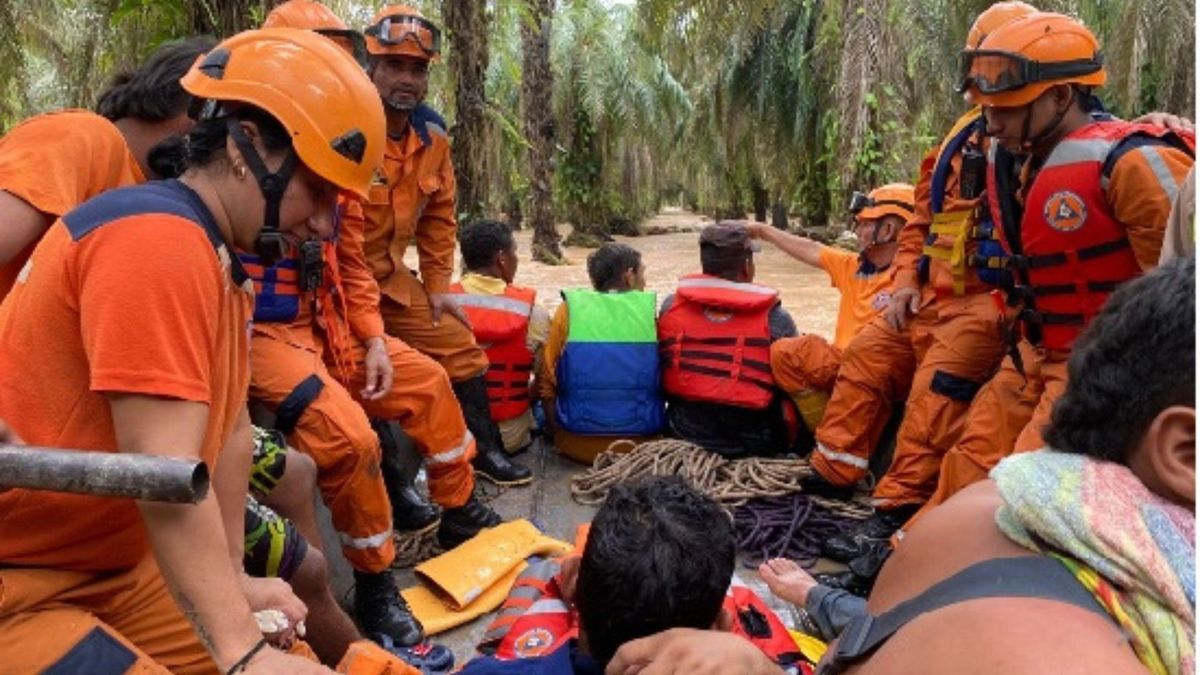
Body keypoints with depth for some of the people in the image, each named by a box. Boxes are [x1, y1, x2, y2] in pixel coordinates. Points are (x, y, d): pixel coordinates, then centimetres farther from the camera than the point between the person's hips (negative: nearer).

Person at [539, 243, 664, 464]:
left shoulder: (569, 309, -3)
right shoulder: (651, 311, -4)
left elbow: (548, 380, -1)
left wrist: (556, 433, 14)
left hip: (578, 444, 0)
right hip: (642, 444, 0)